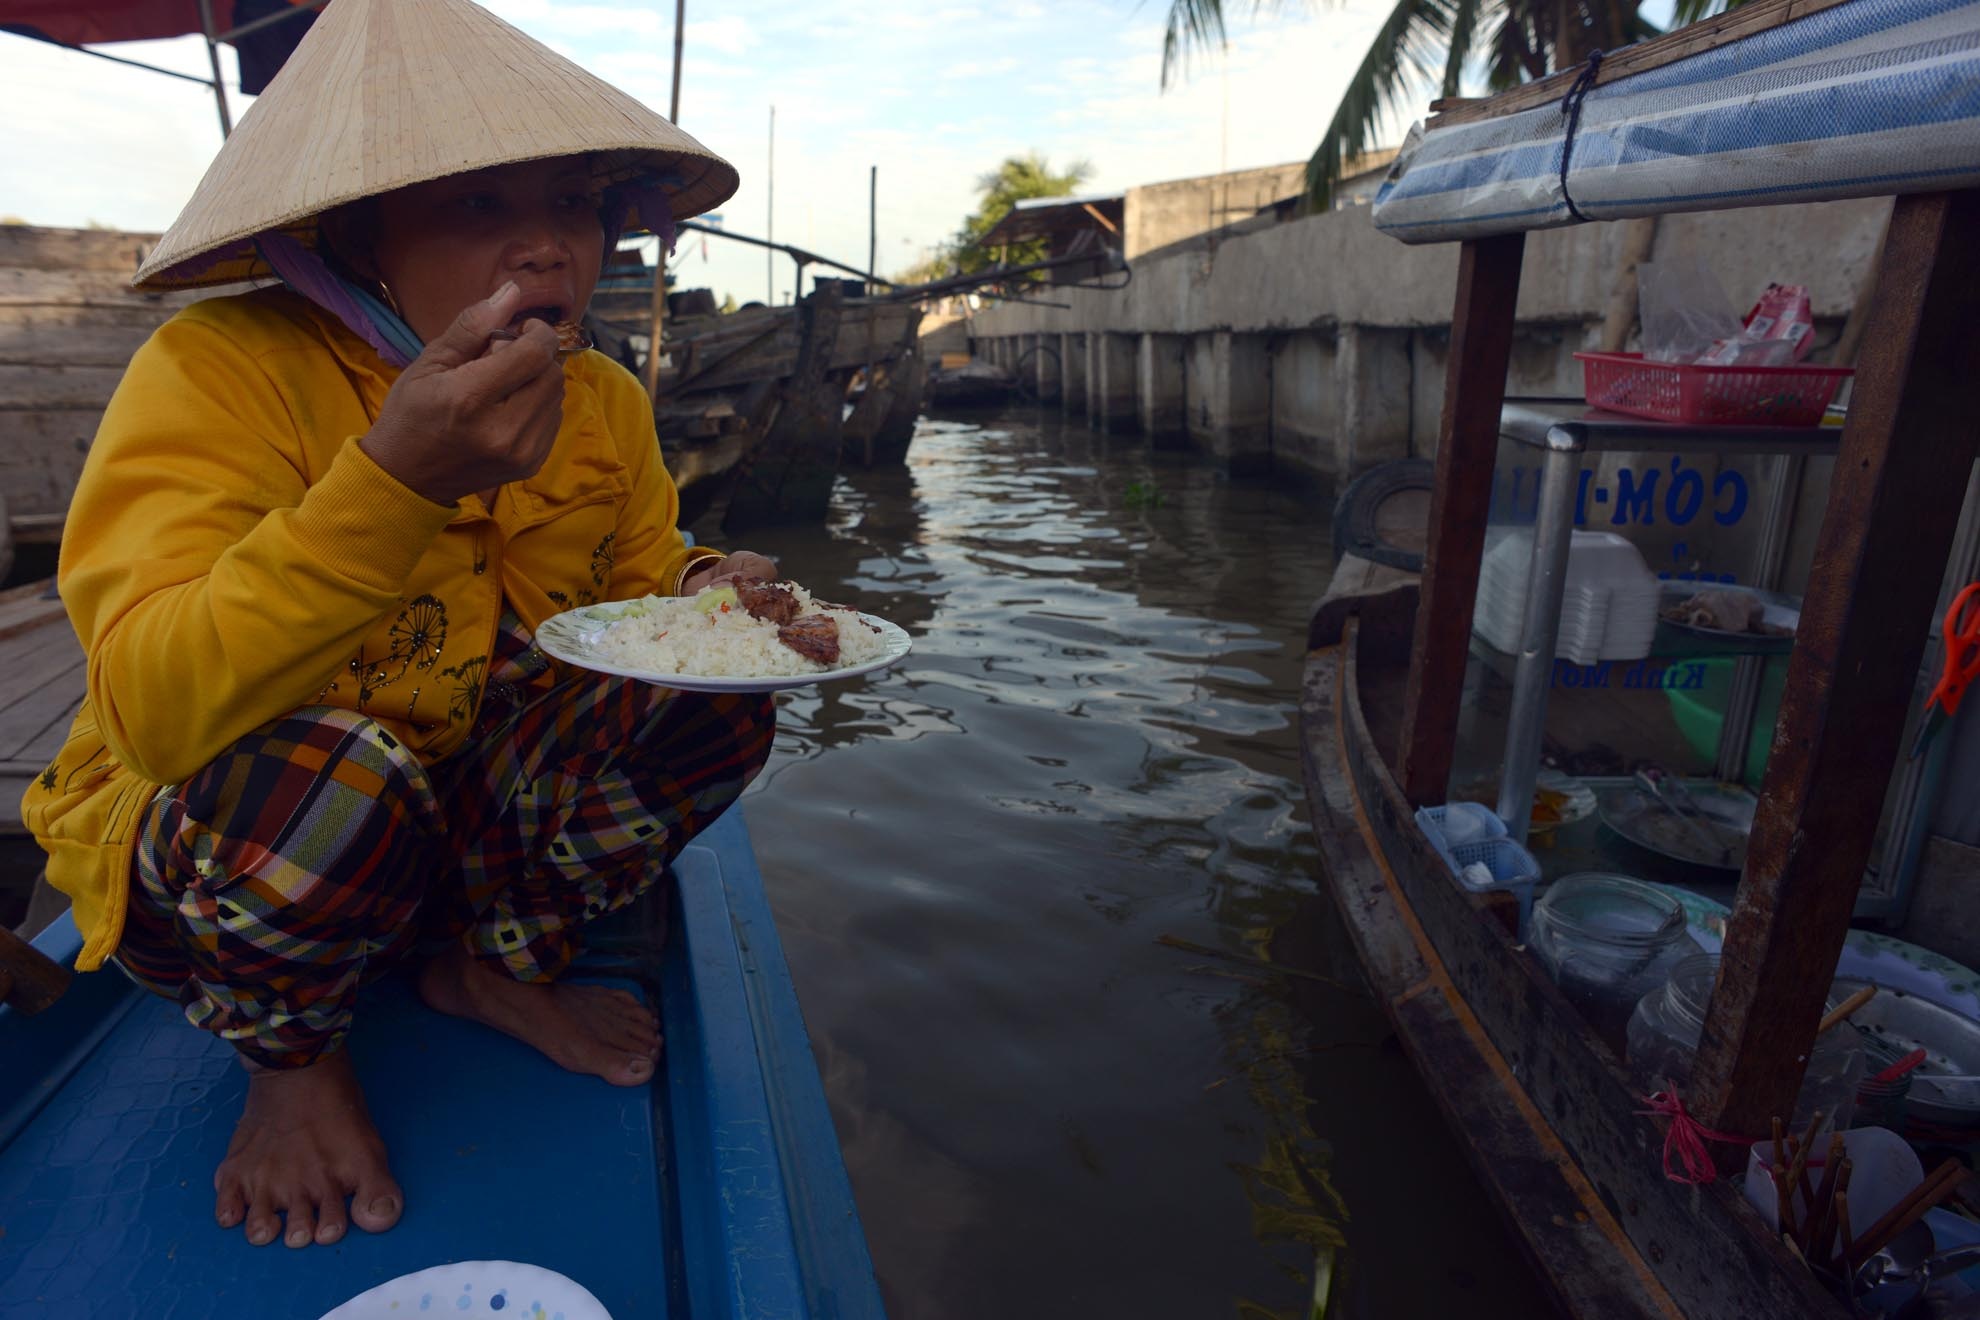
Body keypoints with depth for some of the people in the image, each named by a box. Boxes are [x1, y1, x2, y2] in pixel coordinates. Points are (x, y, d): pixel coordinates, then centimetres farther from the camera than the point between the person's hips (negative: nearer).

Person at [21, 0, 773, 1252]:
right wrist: (397, 480, -44)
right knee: (339, 771, -37)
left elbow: (639, 590, 8)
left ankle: (489, 963, 9)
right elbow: (157, 714, -32)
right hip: (195, 856, -4)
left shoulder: (605, 403, -4)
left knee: (716, 699, -15)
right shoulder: (219, 374, -21)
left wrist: (702, 601, -17)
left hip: (467, 815, 5)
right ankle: (293, 1055, 1)